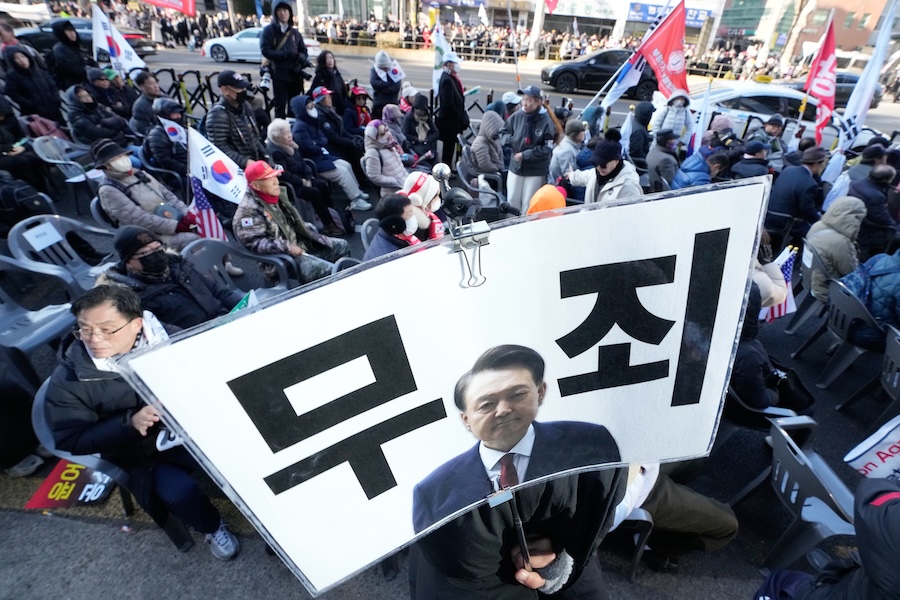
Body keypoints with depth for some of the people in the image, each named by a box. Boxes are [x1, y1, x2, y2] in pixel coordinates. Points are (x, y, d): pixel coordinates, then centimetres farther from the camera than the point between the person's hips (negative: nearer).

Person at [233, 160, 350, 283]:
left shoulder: (278, 194, 9)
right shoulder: (248, 211, -17)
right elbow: (253, 242, -24)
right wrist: (287, 248, -26)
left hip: (299, 243, 10)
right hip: (280, 257, -9)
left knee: (342, 246, 9)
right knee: (328, 271, -28)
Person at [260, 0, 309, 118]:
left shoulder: (295, 32, 14)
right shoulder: (269, 30, 1)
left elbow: (303, 51, 12)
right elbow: (265, 50, -8)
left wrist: (300, 57, -13)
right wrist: (285, 54, -21)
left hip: (295, 74, 4)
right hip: (279, 74, -4)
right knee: (280, 106, -5)